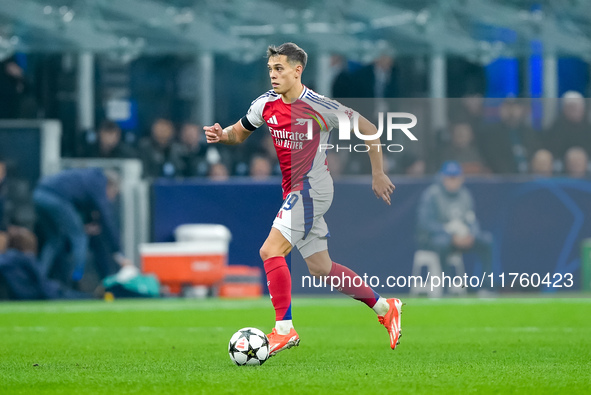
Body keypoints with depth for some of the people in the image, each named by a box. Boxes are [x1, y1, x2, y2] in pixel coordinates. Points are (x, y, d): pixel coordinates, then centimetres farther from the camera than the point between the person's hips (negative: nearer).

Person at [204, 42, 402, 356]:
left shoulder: (319, 107, -16)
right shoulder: (265, 104, 2)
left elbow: (368, 129, -7)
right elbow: (239, 133, 17)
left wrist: (378, 174, -6)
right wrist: (222, 135, -6)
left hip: (312, 188, -8)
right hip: (293, 191, 8)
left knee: (271, 250, -19)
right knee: (320, 268, 12)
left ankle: (284, 329, -14)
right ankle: (384, 307, 26)